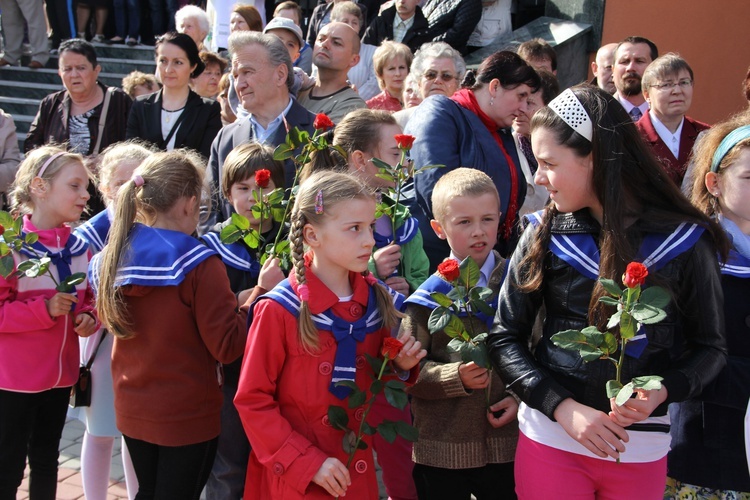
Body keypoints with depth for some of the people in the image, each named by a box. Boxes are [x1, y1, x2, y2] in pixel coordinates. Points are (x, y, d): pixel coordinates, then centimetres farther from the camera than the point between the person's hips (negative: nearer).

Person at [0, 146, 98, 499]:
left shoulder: (79, 247, 3)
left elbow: (89, 298, 14)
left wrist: (88, 317, -6)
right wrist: (45, 310, -27)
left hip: (61, 373, 6)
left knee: (46, 460, 20)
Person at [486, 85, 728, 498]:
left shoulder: (684, 240, -7)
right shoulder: (545, 235, -4)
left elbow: (709, 346, 3)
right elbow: (505, 337, -1)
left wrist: (662, 392, -16)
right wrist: (563, 407, -13)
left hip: (643, 449, 0)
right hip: (551, 439, 0)